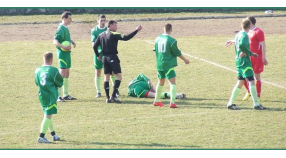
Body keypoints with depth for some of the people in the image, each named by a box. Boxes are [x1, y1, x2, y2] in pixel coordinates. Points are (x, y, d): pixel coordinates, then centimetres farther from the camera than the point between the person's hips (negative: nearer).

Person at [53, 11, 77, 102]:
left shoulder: (66, 28, 13)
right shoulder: (61, 29, -16)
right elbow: (55, 41, -25)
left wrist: (72, 42, 14)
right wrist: (64, 47, -35)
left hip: (67, 53, 10)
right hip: (62, 53, -10)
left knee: (67, 74, 14)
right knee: (62, 74, -12)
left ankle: (66, 95, 22)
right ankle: (58, 96, -12)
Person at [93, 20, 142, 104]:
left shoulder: (101, 35, 11)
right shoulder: (114, 34, -8)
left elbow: (95, 46, 12)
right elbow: (125, 38, -19)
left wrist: (97, 55, 23)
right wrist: (136, 31, -18)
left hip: (104, 58, 7)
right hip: (112, 57, -7)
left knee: (106, 77, 10)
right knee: (119, 76, -3)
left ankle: (108, 98, 8)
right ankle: (113, 96, -13)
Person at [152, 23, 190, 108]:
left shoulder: (158, 39, 5)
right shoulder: (172, 41, -13)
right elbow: (177, 53, -6)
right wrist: (185, 59, 9)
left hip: (159, 65, 7)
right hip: (168, 65, -7)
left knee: (161, 82, 23)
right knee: (172, 83, -7)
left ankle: (156, 101, 33)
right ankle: (172, 102, -18)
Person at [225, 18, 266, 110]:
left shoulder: (238, 34, 15)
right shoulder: (244, 35, -13)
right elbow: (242, 45, -30)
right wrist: (249, 53, -16)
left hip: (238, 61, 9)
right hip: (244, 61, -9)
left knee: (240, 82, 13)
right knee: (251, 81, -10)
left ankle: (230, 103, 14)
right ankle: (256, 104, -14)